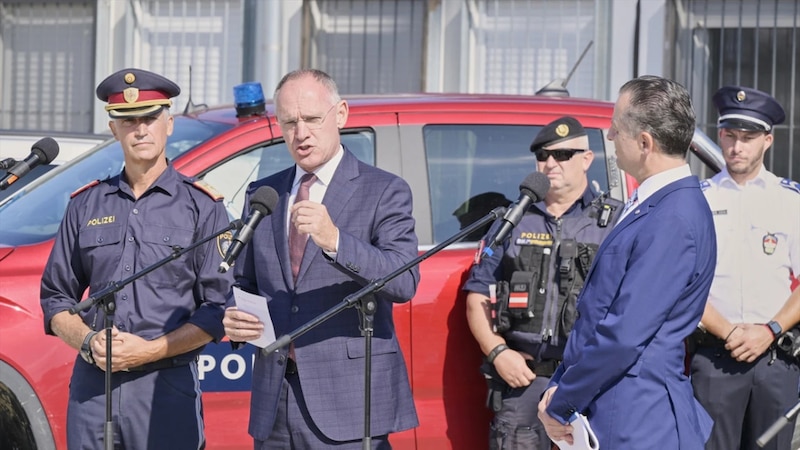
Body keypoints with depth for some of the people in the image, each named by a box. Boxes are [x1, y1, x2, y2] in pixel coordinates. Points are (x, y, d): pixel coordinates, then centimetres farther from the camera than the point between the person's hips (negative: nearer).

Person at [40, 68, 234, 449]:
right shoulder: (86, 205, 12)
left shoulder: (202, 206, 2)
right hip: (91, 388, 3)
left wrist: (150, 350, -13)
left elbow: (219, 307, -2)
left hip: (167, 388, -3)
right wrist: (88, 342, -5)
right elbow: (56, 296, 15)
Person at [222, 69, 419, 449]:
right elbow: (244, 283, 22)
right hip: (275, 401, 5)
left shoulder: (384, 192, -1)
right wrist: (233, 319, -1)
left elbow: (405, 281, -14)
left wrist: (334, 240, -28)